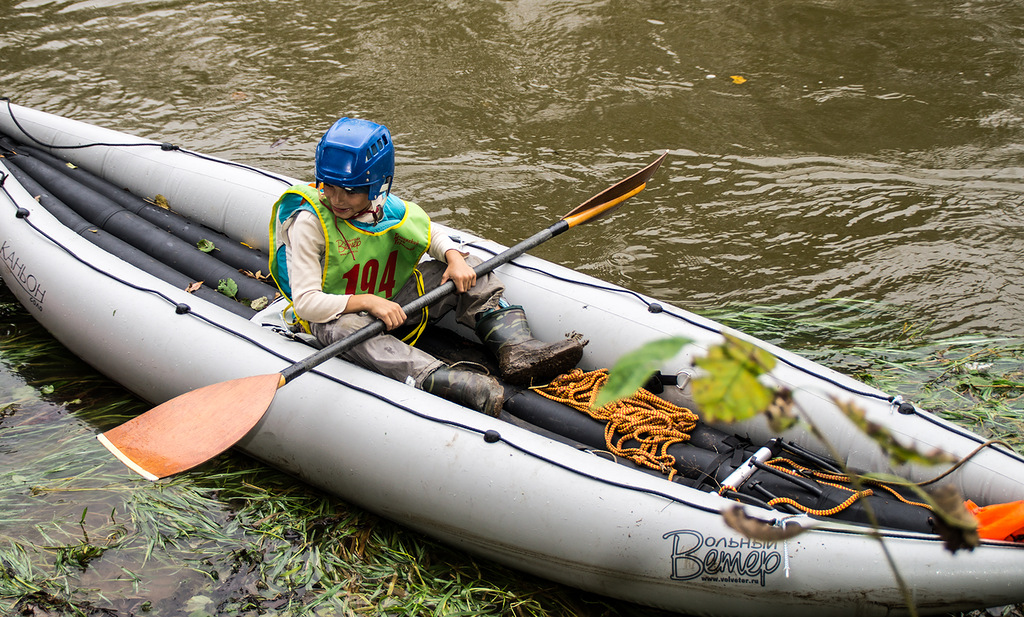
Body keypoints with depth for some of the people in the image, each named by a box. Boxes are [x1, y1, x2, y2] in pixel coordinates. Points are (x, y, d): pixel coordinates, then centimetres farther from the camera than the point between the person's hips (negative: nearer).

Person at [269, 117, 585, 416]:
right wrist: (366, 301, -35)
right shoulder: (308, 222, -21)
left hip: (392, 304, 6)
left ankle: (517, 350, -24)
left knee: (467, 270, -5)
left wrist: (454, 258, -11)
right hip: (336, 314, -6)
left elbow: (431, 236, 12)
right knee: (349, 329, -42)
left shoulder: (388, 209, -5)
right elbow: (305, 302, -24)